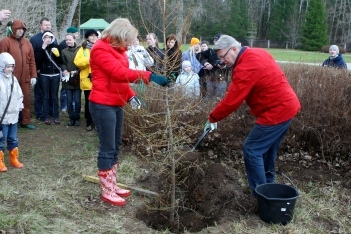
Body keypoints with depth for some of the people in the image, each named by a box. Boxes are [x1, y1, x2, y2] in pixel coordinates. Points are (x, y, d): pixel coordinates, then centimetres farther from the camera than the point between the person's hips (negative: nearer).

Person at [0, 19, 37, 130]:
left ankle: (25, 121, 23)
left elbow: (32, 60, 11)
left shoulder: (27, 42, 11)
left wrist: (33, 75, 5)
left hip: (25, 78, 5)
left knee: (26, 100, 11)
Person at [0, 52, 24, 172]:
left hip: (13, 115, 6)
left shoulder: (13, 79, 8)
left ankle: (14, 159, 27)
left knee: (13, 139, 15)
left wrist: (19, 107, 6)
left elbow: (19, 95, 17)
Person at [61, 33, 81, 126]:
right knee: (69, 101, 6)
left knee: (77, 101, 0)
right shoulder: (64, 51, 9)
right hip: (68, 79, 2)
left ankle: (77, 118, 13)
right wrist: (64, 70, -15)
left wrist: (77, 71, -16)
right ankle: (71, 118, 16)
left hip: (77, 79, -2)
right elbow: (62, 63, 5)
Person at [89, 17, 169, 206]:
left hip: (116, 104, 9)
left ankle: (112, 185, 26)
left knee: (115, 146, 14)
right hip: (102, 105, -9)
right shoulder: (100, 49, -15)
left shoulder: (117, 49, 14)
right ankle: (106, 191, 9)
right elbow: (119, 73, -26)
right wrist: (149, 76, -30)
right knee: (107, 148, -3)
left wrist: (130, 96, 1)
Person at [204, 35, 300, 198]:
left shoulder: (245, 68, -22)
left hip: (276, 112, -10)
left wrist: (212, 118, -10)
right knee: (267, 149, 21)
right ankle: (268, 184, 36)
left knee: (252, 150, -3)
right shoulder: (257, 53, 8)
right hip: (287, 106, 10)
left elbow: (231, 101, -21)